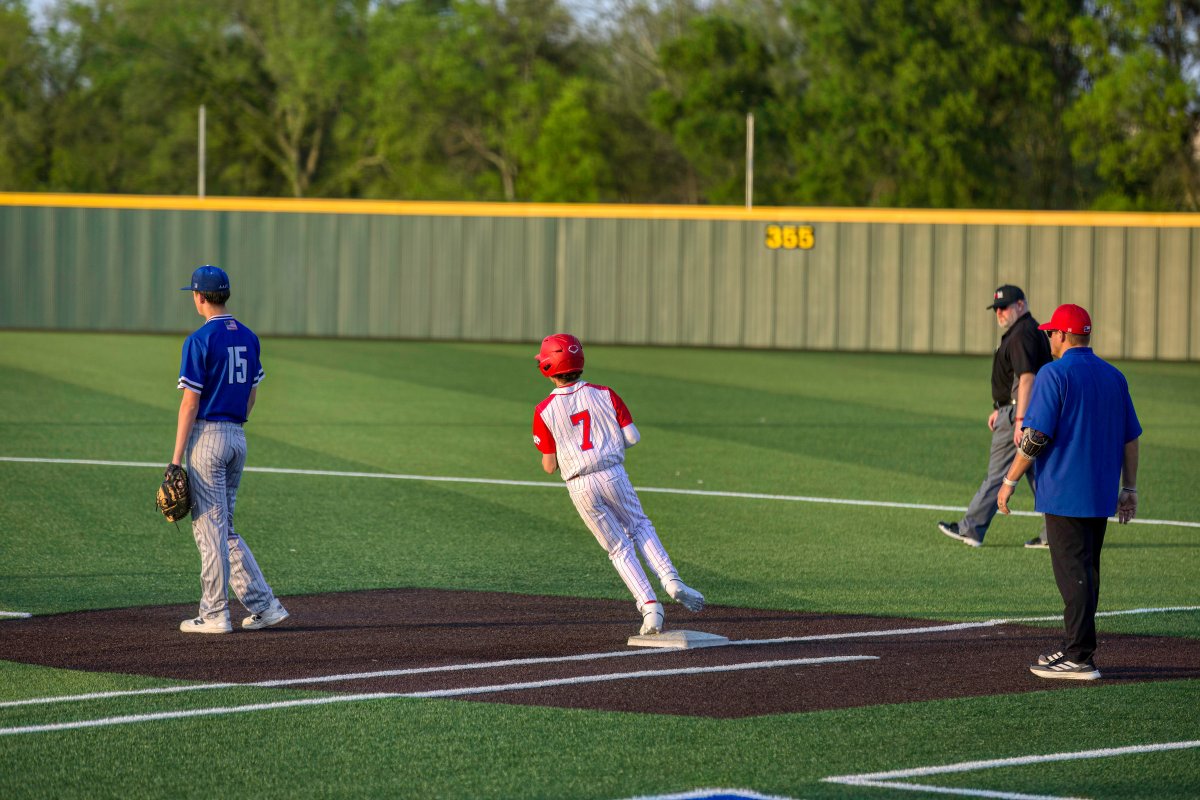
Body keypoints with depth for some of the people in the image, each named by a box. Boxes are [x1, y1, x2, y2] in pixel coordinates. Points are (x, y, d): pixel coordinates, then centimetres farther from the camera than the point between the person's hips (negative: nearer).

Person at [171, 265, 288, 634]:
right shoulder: (248, 337, 9)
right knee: (223, 528, 16)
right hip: (238, 437, 7)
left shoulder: (200, 340, -13)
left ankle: (214, 615, 3)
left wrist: (177, 457, -12)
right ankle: (263, 605, 10)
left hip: (207, 436, -7)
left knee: (210, 526, -1)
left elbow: (190, 403, -14)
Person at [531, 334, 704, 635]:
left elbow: (549, 466, -2)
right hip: (614, 475, 1)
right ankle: (671, 580, 1)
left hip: (580, 488, -1)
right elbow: (633, 437, 0)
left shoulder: (545, 411, -5)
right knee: (640, 527, 21)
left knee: (619, 548, 11)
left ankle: (649, 605, 1)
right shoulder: (604, 394, 0)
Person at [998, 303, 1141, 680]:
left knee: (1073, 573, -7)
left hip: (1064, 492, -7)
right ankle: (1076, 649, 20)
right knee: (1086, 572, 15)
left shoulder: (1054, 374, -10)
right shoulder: (1114, 376, 11)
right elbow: (1131, 437, 12)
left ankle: (1080, 658, -10)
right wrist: (1129, 488, 17)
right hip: (1102, 494, 7)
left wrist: (1010, 480, -8)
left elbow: (1036, 436, -15)